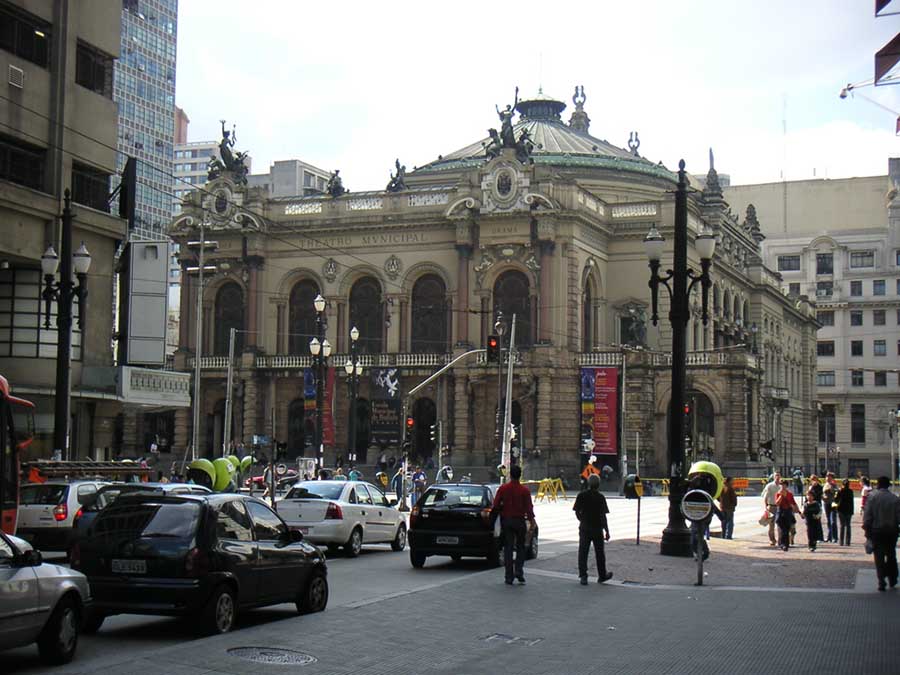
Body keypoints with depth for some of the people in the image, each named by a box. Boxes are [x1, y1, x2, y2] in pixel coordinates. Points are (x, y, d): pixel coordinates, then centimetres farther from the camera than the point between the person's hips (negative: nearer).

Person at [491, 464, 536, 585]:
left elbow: (495, 506, -2)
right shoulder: (524, 490, -7)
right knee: (520, 547, 14)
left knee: (508, 548, 5)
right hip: (520, 521, -1)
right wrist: (531, 520, -3)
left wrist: (492, 518, 10)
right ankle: (519, 571, -1)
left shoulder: (503, 488, -4)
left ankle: (509, 577, 4)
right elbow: (529, 507, -9)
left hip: (506, 521, 1)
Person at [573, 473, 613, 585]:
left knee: (583, 552, 4)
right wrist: (607, 531, -7)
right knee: (599, 553, 13)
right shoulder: (600, 497, -10)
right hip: (597, 528, -1)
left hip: (584, 528, 1)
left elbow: (577, 512, 0)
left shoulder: (581, 495, -3)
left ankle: (583, 576, -5)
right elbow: (603, 515, -12)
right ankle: (602, 575, 24)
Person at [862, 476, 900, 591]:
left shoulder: (872, 496, -9)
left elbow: (867, 515, -10)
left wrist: (866, 529, -3)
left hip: (877, 531, -1)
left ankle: (881, 582, -3)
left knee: (879, 557, 3)